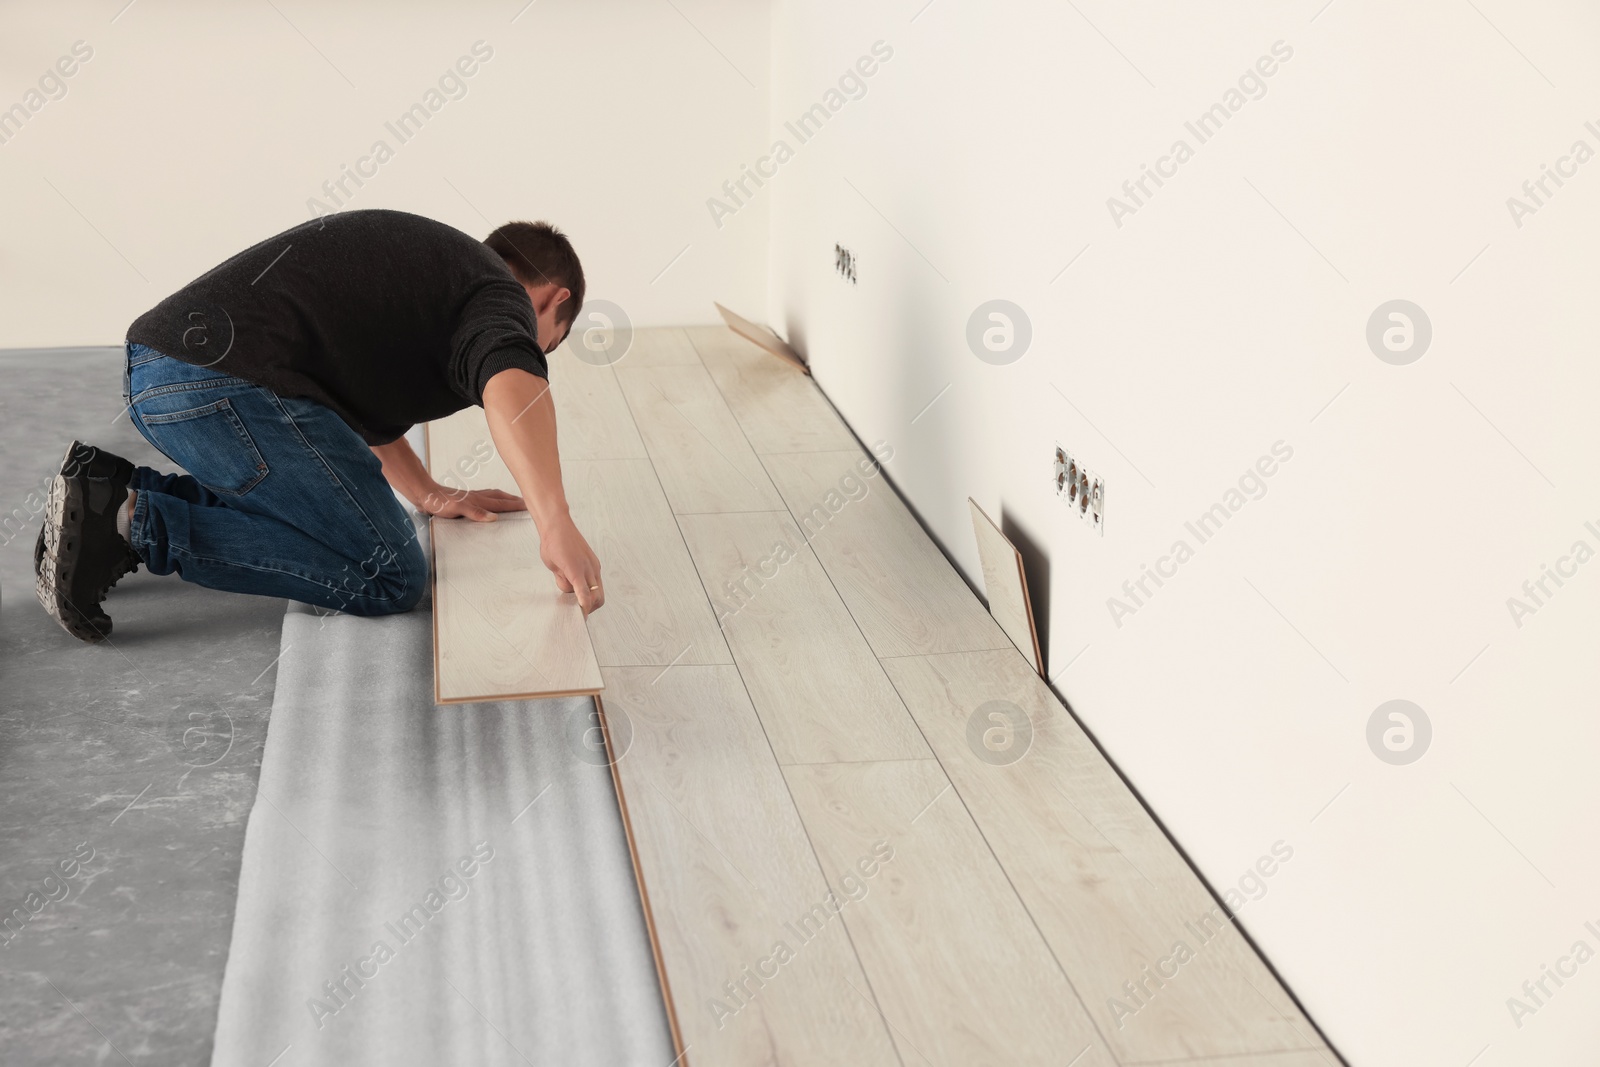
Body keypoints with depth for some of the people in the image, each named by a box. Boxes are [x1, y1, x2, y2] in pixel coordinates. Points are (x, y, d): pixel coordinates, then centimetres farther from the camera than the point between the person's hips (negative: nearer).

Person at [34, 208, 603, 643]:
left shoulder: (422, 261, 29)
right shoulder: (498, 294, 1)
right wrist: (556, 524, -33)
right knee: (389, 576, -6)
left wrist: (429, 495, 29)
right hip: (228, 385, -10)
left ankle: (117, 492, 15)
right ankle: (138, 521, -10)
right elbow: (513, 382, -22)